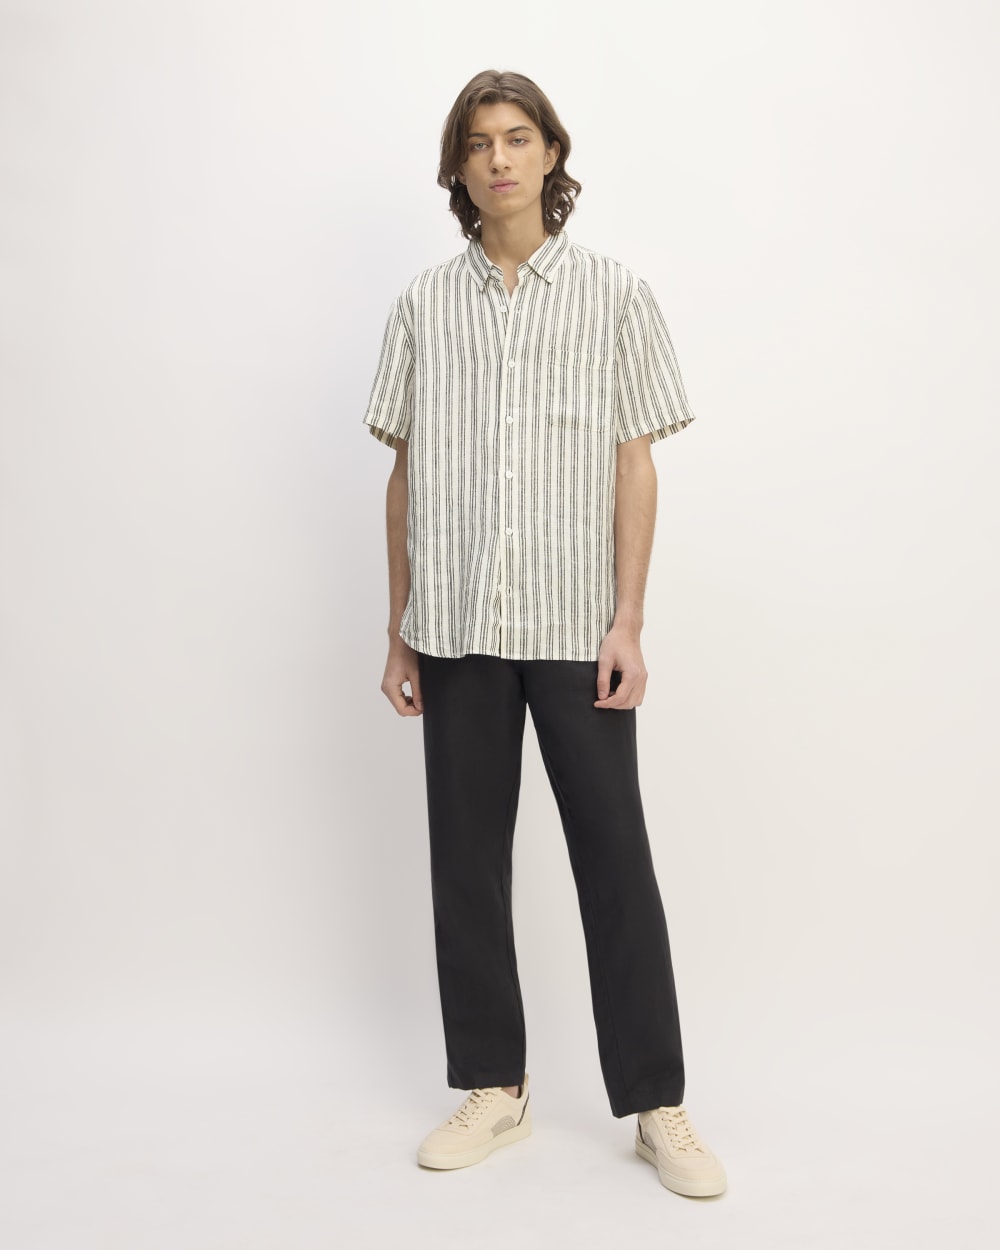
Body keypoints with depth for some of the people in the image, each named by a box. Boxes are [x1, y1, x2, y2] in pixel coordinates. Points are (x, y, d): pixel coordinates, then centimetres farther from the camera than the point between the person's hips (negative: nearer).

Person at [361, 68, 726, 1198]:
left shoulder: (613, 294, 5)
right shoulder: (424, 306, 9)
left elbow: (635, 465, 1)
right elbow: (404, 475, 10)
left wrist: (628, 622, -7)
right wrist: (397, 633, 7)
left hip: (576, 628, -2)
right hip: (456, 629, 3)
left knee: (615, 860, 0)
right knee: (466, 862, 8)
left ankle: (656, 1105, 12)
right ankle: (492, 1090, 22)